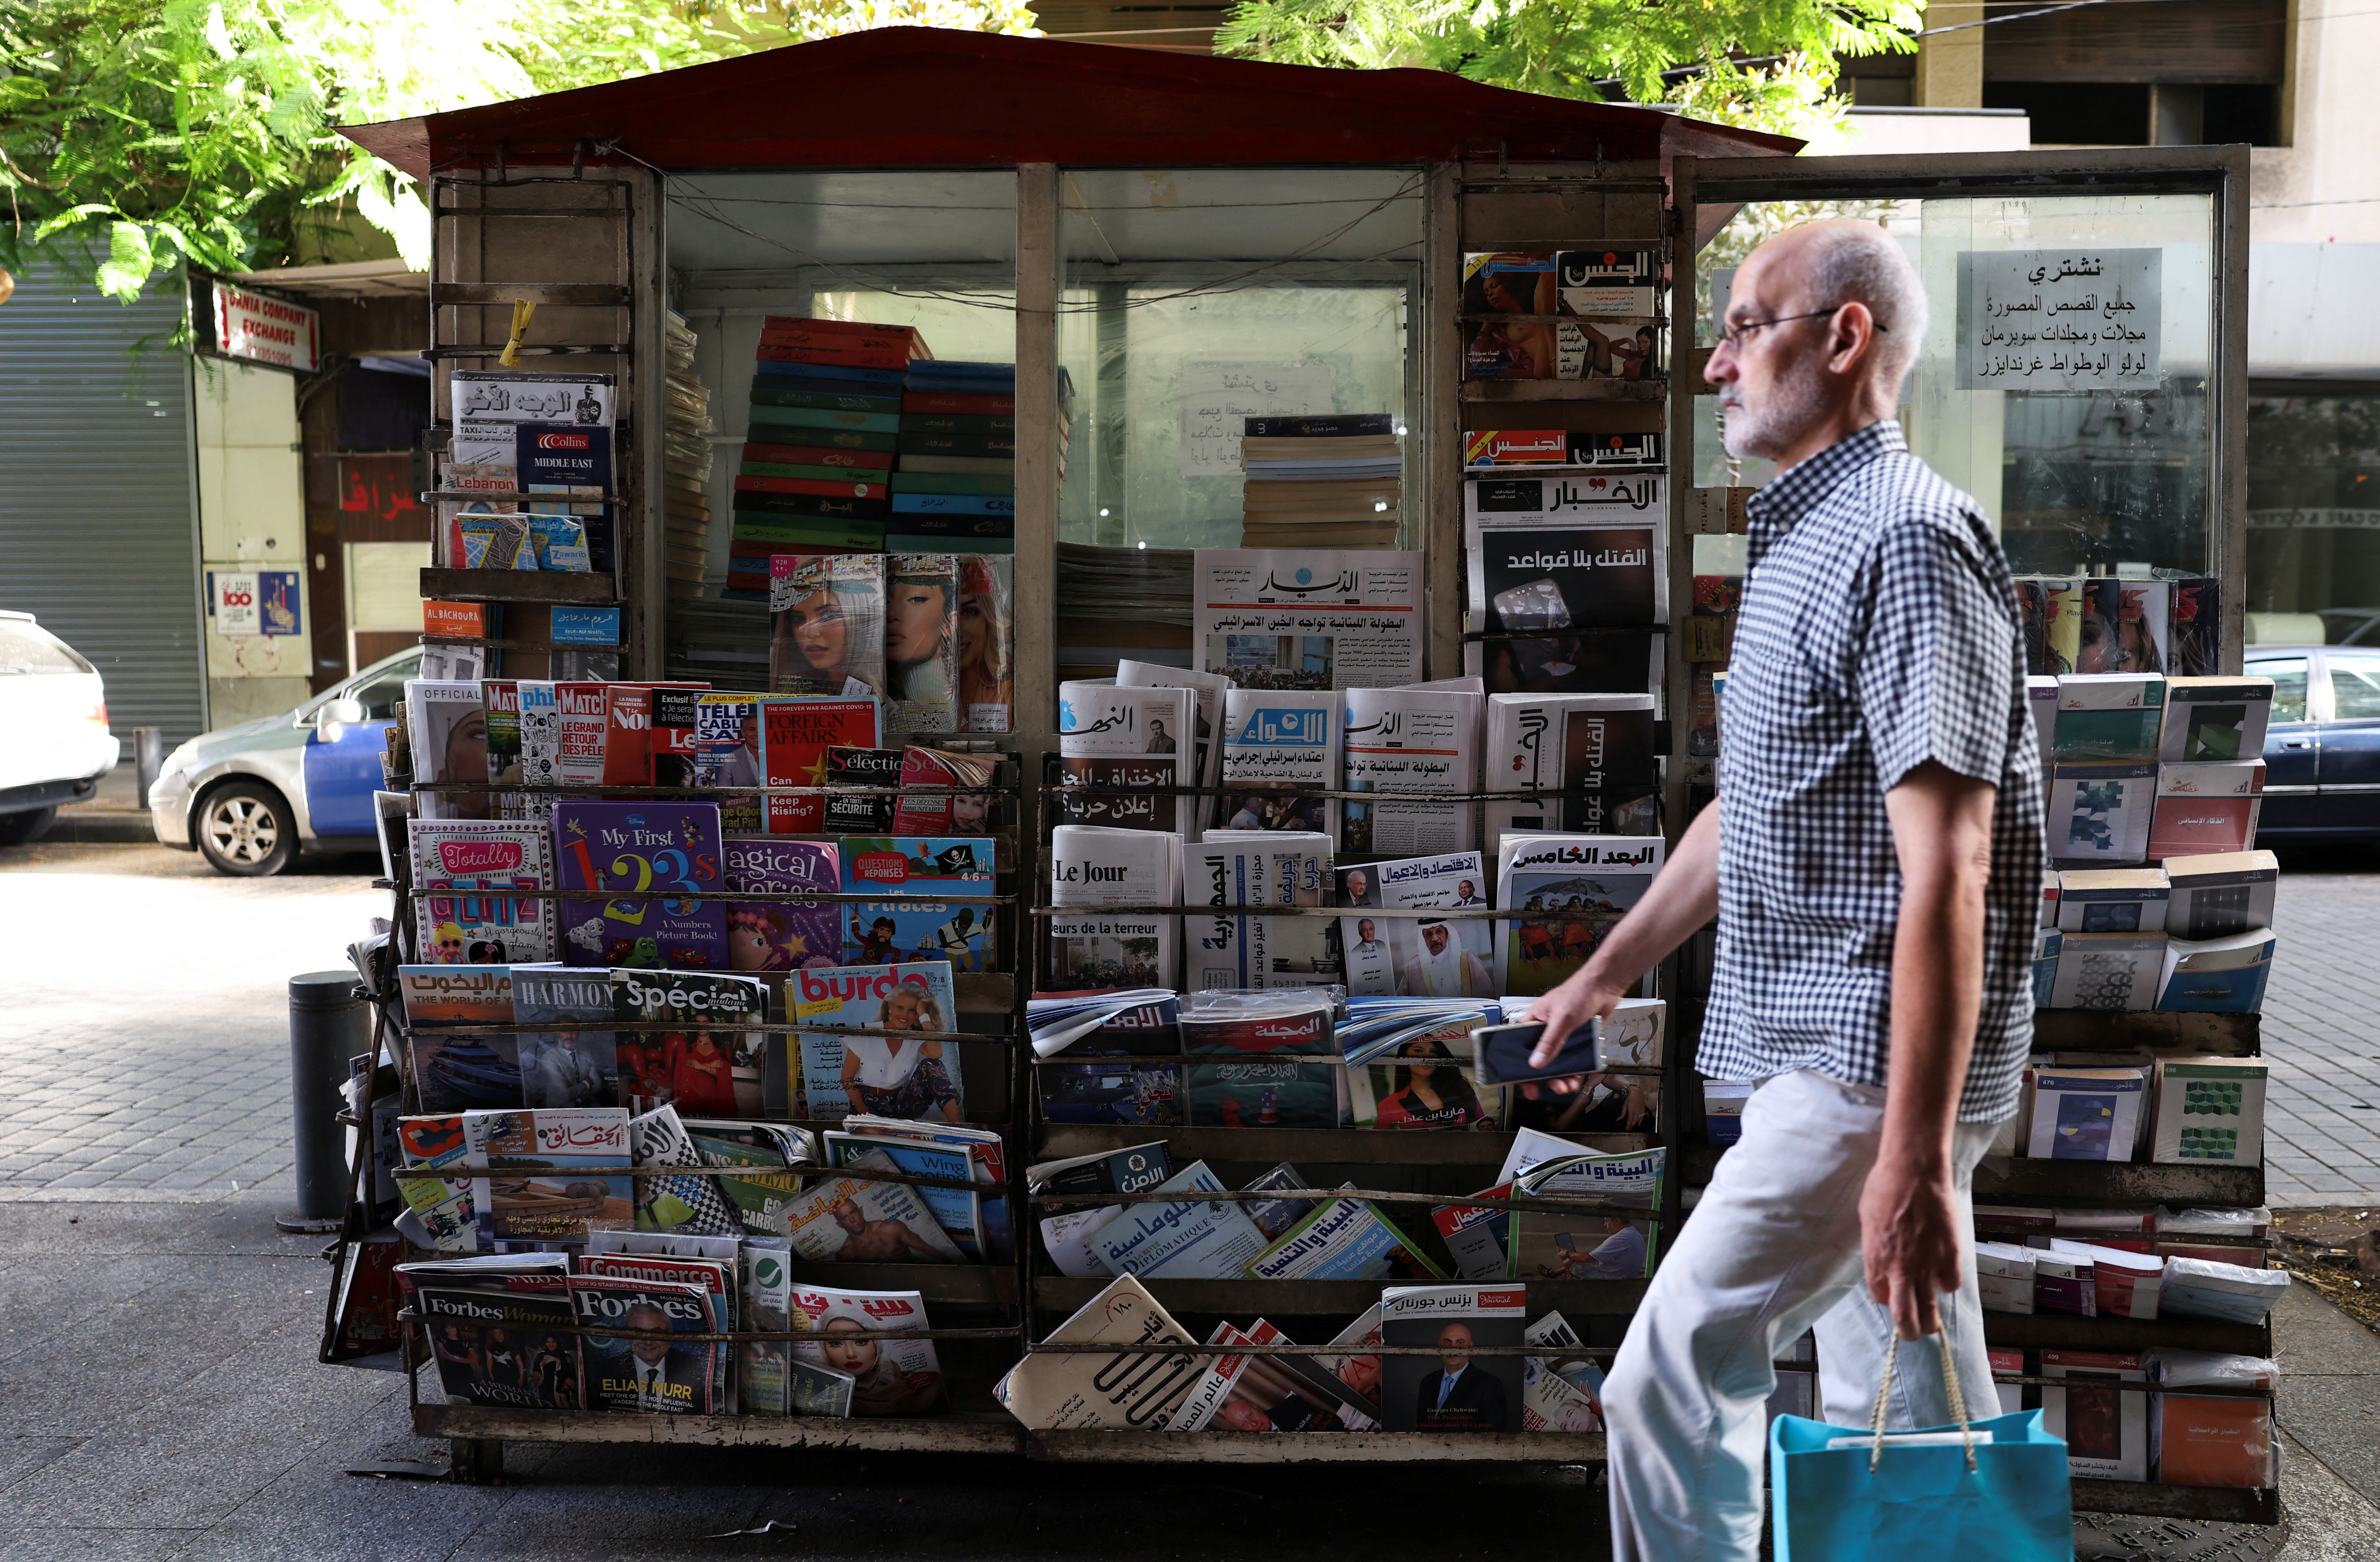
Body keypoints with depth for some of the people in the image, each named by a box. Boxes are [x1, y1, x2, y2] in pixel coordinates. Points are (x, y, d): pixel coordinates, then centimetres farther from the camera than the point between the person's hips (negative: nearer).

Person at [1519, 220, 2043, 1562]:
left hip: (1876, 1066, -10)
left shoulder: (1906, 538, -17)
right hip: (1842, 1050, 10)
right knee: (1910, 1407, 17)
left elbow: (1945, 875, -24)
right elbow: (1751, 811, 24)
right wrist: (1611, 971, 26)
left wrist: (1915, 1160, -26)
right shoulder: (1807, 537, 16)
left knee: (1674, 1374, -5)